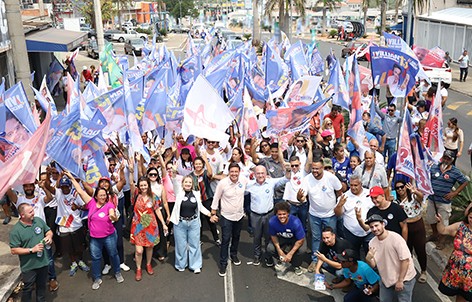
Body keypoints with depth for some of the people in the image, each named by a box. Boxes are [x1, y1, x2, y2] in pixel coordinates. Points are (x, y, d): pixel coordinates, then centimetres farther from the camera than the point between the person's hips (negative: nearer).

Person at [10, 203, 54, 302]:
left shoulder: (39, 220, -4)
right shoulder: (16, 230, -19)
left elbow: (48, 231, 11)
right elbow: (14, 250, -18)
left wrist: (49, 236, -12)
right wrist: (32, 250, -22)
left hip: (43, 262, 5)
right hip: (29, 266, -5)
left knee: (42, 285, 23)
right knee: (28, 289, 11)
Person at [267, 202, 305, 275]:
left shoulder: (295, 222, -35)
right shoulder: (272, 221, -27)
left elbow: (301, 240, -26)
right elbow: (273, 236, -8)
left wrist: (290, 254, -29)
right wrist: (279, 250, -18)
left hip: (294, 239, -3)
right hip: (281, 239, 3)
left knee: (295, 248, -34)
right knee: (270, 248, -22)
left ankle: (296, 266, -4)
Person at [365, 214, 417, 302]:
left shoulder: (395, 238, -21)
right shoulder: (372, 243, -3)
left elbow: (405, 260, -19)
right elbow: (374, 265, 1)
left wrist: (400, 281, -16)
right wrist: (368, 259, -21)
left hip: (404, 278, -5)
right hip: (386, 280, 5)